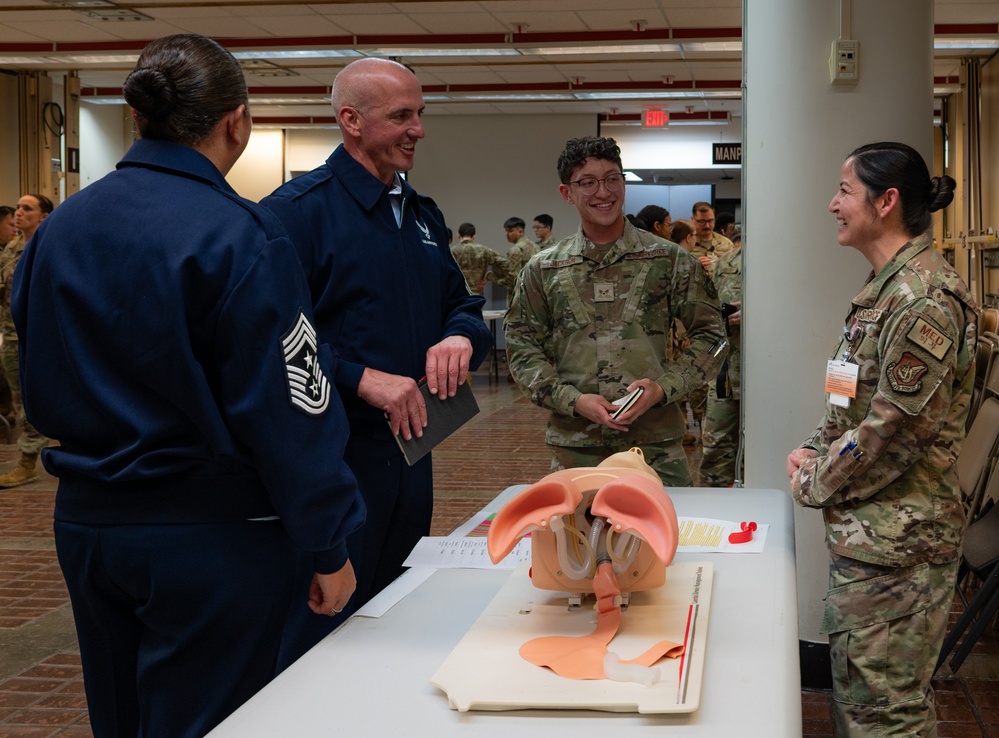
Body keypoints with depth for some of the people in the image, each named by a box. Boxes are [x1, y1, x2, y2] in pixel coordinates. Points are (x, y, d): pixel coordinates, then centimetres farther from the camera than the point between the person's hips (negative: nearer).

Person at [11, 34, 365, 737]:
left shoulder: (56, 230, 4)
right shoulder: (239, 236, -17)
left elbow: (39, 390, 13)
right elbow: (289, 411, -18)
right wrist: (330, 546, -10)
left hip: (85, 522, 7)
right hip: (212, 537, -7)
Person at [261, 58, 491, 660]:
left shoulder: (423, 214, 14)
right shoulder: (299, 210, -12)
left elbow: (461, 305, 18)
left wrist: (460, 338, -6)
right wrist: (363, 380, -25)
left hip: (409, 448, 8)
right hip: (331, 456, -8)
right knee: (324, 638, -1)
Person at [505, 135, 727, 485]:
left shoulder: (671, 260, 4)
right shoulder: (542, 270, 7)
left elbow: (710, 335, 5)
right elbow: (522, 348, 6)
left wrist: (663, 387, -11)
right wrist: (573, 400, -9)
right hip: (574, 447, 1)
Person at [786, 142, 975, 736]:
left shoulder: (926, 296, -19)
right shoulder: (888, 286, 13)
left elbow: (895, 428, -22)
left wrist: (815, 485, -10)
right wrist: (817, 451, 6)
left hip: (896, 539, -10)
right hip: (866, 531, 10)